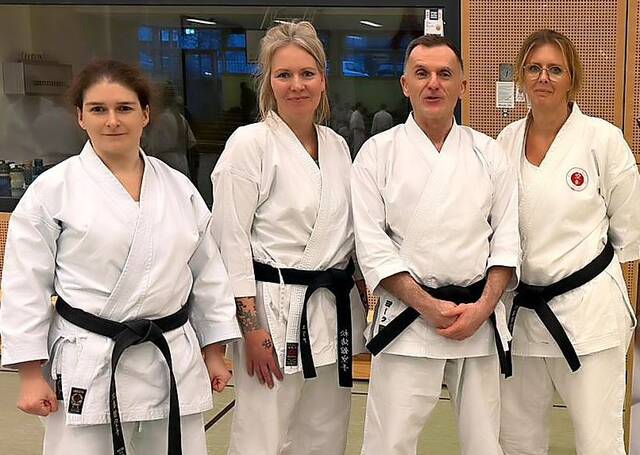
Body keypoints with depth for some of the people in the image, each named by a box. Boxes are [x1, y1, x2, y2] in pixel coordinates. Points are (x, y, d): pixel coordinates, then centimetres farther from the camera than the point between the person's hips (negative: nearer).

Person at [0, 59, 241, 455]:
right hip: (88, 365, -3)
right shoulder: (53, 190, -4)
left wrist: (214, 351, 11)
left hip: (175, 364, 4)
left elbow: (207, 273, 11)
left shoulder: (179, 188, 6)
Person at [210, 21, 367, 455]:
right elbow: (231, 240, -11)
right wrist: (252, 327, -15)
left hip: (335, 309, 6)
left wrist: (367, 304, 13)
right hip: (274, 308, -6)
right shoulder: (250, 142, -8)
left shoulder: (337, 145, 10)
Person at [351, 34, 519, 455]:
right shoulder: (378, 152, 0)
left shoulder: (488, 153, 7)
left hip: (481, 319, 3)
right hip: (407, 317, -2)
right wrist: (428, 306, -12)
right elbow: (371, 243, -5)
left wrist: (483, 307, -8)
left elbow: (507, 236, 5)